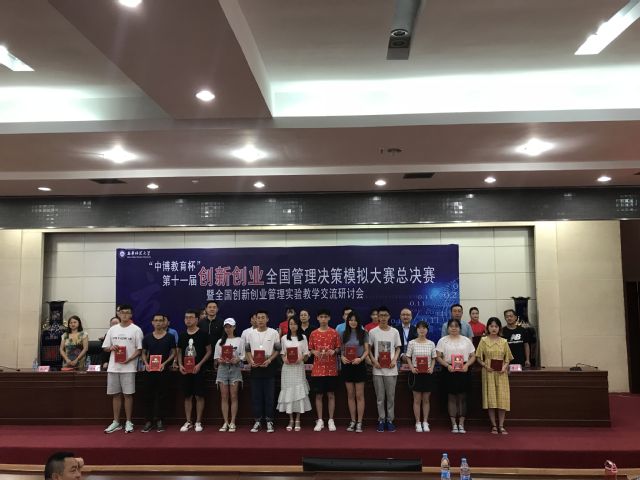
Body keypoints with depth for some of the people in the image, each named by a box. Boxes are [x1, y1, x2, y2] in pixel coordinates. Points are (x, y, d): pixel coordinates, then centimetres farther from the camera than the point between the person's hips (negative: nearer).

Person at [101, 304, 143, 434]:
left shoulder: (136, 330, -2)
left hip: (128, 367, -4)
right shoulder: (112, 329, 9)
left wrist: (129, 359, -18)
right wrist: (111, 348, -9)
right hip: (113, 367, 4)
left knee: (128, 394, 0)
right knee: (115, 394, 10)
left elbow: (139, 349, -3)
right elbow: (105, 347, 14)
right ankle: (116, 422, 20)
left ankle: (128, 422, 10)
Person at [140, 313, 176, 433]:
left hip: (163, 370, -2)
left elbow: (173, 353, 2)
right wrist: (146, 363, -6)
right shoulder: (147, 337, 7)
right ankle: (149, 420, 14)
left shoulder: (170, 337, 1)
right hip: (149, 370, 2)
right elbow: (143, 353, 12)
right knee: (148, 396, 4)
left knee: (162, 396, 3)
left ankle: (160, 421, 13)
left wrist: (164, 363, -12)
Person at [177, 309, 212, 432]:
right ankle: (188, 422, 19)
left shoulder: (203, 333, -5)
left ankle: (198, 422, 11)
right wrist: (180, 364, -1)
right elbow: (179, 352, 15)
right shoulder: (182, 335, 8)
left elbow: (209, 351, -3)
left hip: (198, 370, -4)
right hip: (185, 370, 4)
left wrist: (199, 364, -13)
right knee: (187, 396, 9)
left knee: (199, 396, 0)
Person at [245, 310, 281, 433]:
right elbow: (247, 350, 10)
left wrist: (269, 360, -13)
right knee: (256, 396, 6)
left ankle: (269, 421, 10)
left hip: (269, 366, -2)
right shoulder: (250, 334, 6)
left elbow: (277, 350, 2)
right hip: (255, 367, 2)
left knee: (269, 396, 2)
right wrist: (251, 361, -8)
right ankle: (257, 421, 16)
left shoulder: (273, 333, -1)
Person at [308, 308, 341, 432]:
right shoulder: (313, 334, 3)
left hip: (331, 369, -1)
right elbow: (310, 349, 8)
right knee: (318, 395, 6)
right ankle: (320, 421, 16)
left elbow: (338, 348, 5)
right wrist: (314, 352, -13)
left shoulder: (334, 333, 0)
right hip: (317, 369, 1)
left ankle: (331, 420, 15)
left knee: (331, 394, 6)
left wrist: (334, 351, -16)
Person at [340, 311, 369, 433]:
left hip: (359, 365, -3)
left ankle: (359, 422, 7)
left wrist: (360, 359, -19)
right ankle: (353, 421, 18)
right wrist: (342, 357, -10)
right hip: (347, 366, 3)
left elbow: (367, 350, -3)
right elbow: (341, 350, 10)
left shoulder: (363, 333, -1)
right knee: (350, 395, 9)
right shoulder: (344, 334, 7)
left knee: (359, 395, 0)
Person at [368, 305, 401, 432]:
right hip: (378, 369, 0)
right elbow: (369, 349, 4)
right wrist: (374, 361, -9)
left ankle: (390, 420, 17)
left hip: (391, 369, 1)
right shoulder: (373, 332, -1)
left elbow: (398, 348, 9)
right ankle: (381, 420, 16)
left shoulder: (395, 332, 2)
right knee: (380, 397, 6)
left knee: (391, 396, 6)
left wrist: (395, 359, -8)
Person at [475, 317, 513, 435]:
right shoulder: (483, 341, 2)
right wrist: (485, 366, -14)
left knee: (502, 398, -1)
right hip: (488, 373, -2)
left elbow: (507, 358, 10)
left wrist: (505, 367, -8)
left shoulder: (504, 341, 8)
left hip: (501, 374, 2)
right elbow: (479, 358, 2)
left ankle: (501, 426, 7)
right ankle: (494, 426, 7)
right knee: (490, 398, -2)